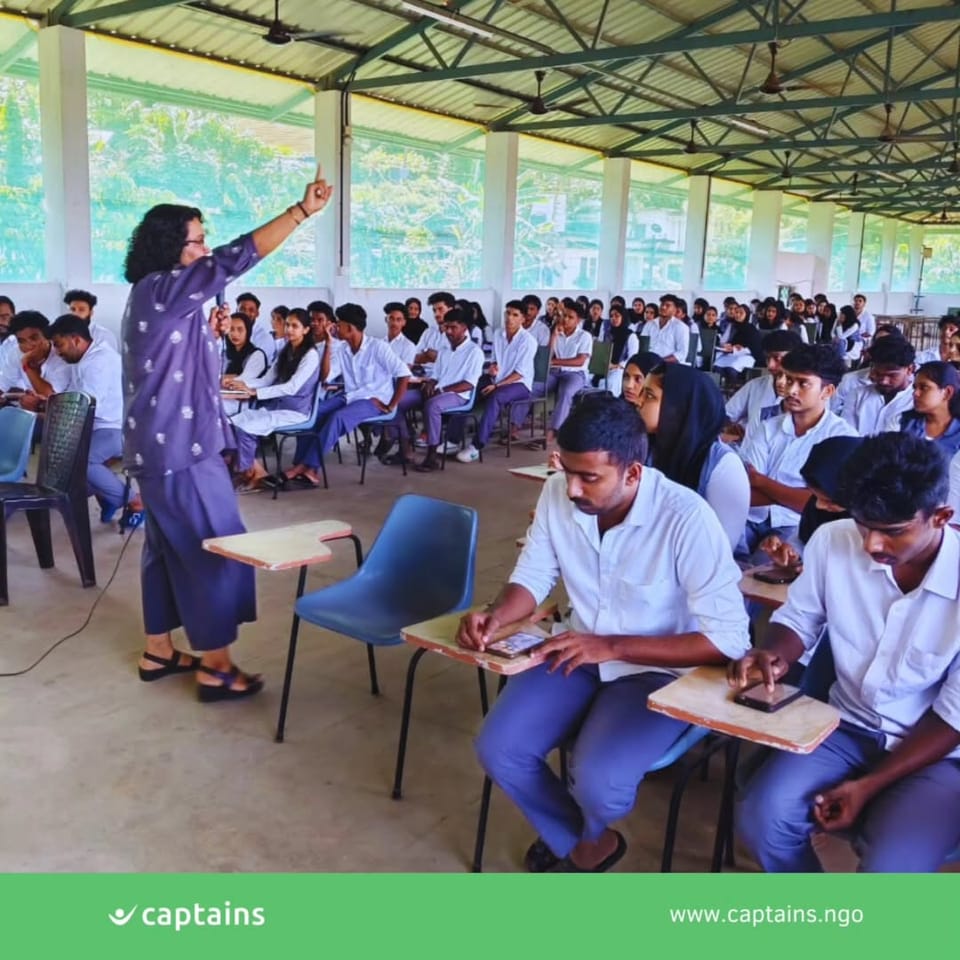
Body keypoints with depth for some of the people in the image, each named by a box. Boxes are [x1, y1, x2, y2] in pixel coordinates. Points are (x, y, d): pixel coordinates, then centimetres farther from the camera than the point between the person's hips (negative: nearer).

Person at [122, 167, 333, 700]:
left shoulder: (155, 296, 14)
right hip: (179, 448, -10)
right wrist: (301, 211, -25)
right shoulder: (162, 290, -16)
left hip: (165, 444, 10)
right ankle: (215, 667, 2)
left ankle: (158, 651, 27)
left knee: (169, 547, 16)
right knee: (218, 550, -4)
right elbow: (233, 259, -25)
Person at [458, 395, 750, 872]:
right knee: (498, 750, -13)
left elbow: (728, 639, -24)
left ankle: (584, 838, 15)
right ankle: (579, 844, 16)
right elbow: (532, 578, 3)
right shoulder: (557, 494, -10)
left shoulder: (686, 518, -26)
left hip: (660, 670, -5)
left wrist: (613, 647, -29)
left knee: (597, 779, -26)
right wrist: (495, 615, -20)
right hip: (579, 654, 5)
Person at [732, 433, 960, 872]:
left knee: (887, 869, -27)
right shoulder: (832, 541, -12)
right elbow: (799, 619, 6)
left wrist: (870, 784, -17)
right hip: (849, 727, 3)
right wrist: (774, 654, -17)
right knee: (761, 819, -19)